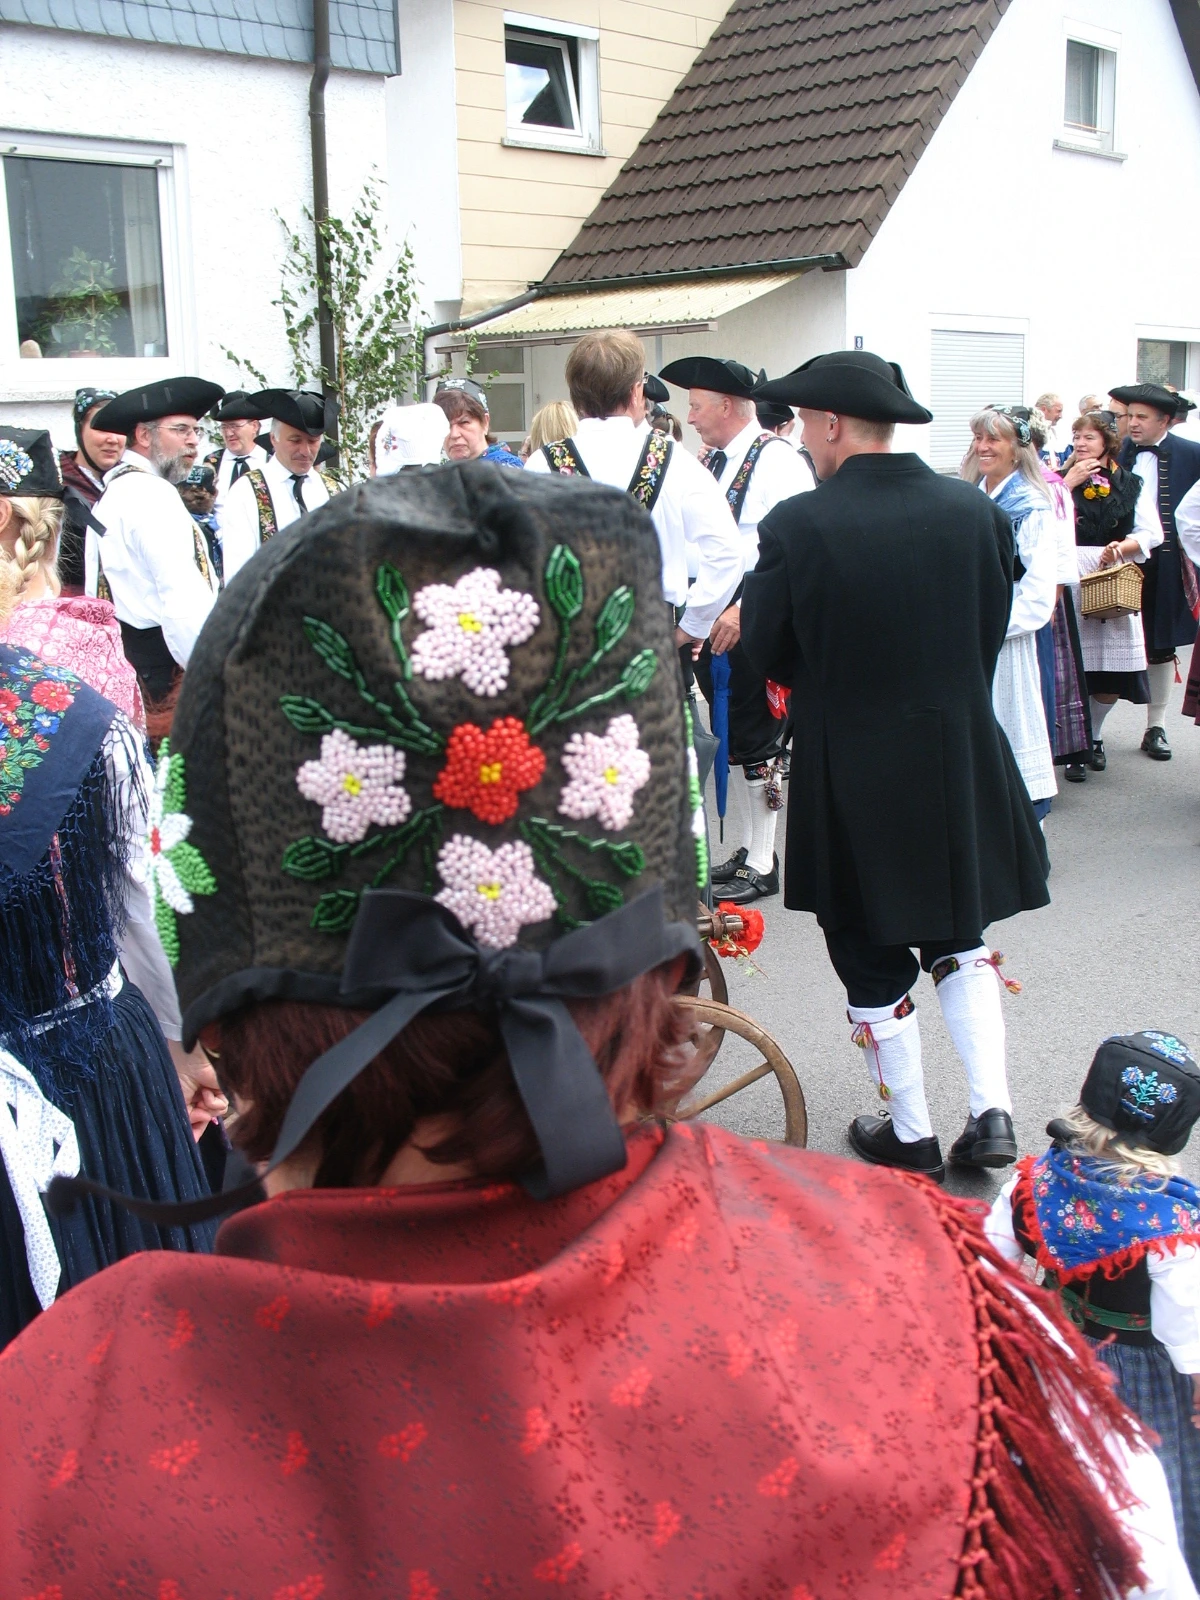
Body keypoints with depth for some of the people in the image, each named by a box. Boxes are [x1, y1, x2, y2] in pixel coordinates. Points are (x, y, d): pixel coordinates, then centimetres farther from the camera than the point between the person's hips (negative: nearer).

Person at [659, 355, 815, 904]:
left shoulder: (778, 462, -12)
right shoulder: (709, 461, 13)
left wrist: (743, 611, -24)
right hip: (712, 622, 8)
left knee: (757, 740, -1)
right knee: (734, 739, 15)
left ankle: (762, 866, 10)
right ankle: (749, 849, 28)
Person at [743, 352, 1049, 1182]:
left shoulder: (799, 526, -17)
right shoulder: (979, 511, -4)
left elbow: (767, 652, -8)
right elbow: (992, 634, 4)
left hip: (853, 778, -4)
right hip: (962, 763, 4)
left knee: (874, 959, 12)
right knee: (959, 936, 22)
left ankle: (912, 1134, 23)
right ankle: (993, 1111, 15)